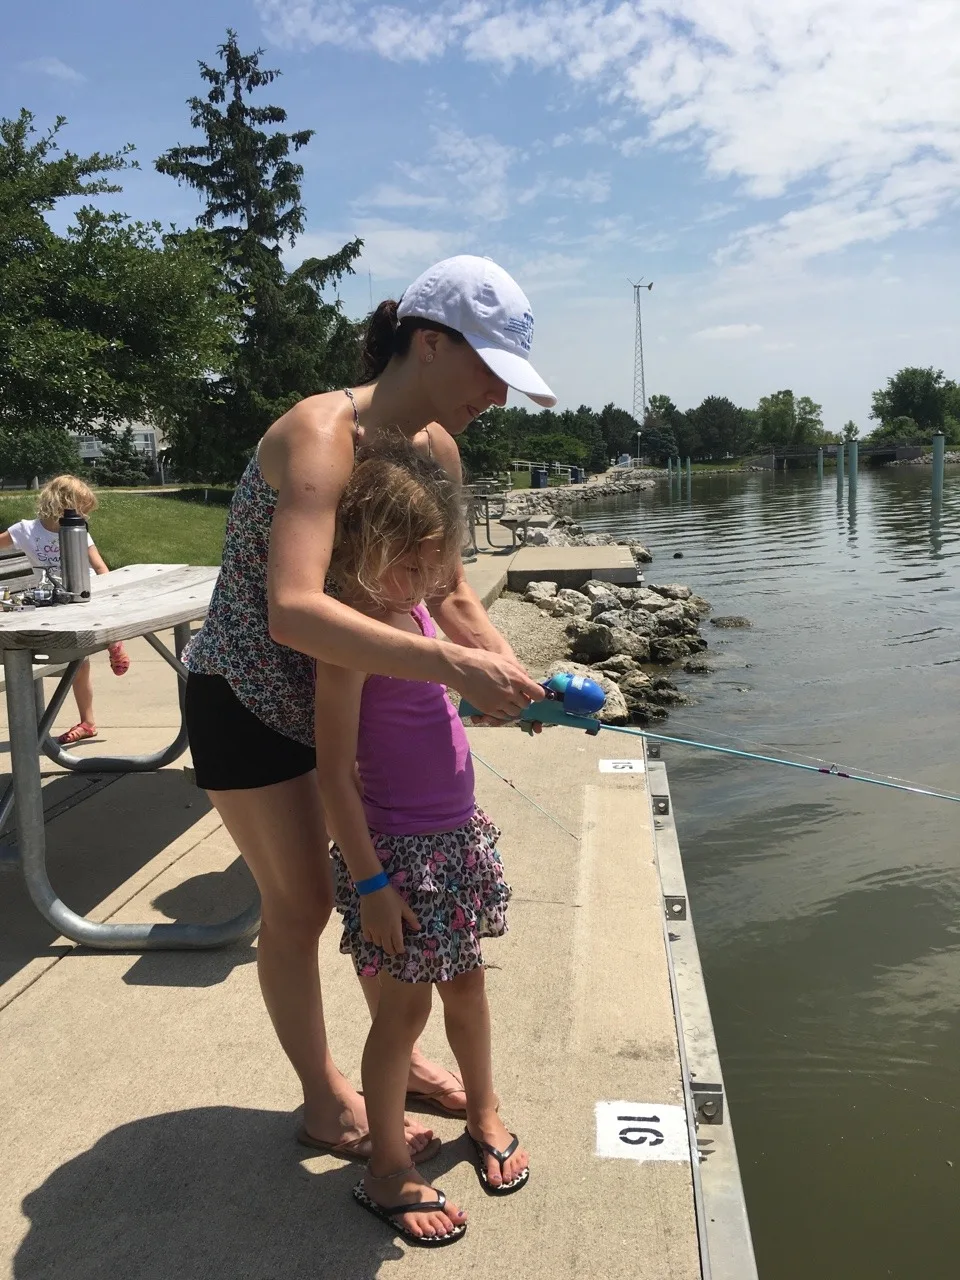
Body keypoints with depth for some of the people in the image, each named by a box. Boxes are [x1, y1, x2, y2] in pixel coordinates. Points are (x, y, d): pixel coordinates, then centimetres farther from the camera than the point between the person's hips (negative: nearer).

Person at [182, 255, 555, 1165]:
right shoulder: (321, 433, -30)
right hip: (248, 699, -7)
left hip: (342, 693, 7)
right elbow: (295, 612, -44)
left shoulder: (437, 449, -6)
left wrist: (509, 668, -17)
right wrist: (452, 667, -47)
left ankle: (395, 1057, 38)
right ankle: (324, 1103, 28)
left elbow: (450, 593, 1)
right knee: (301, 901, 5)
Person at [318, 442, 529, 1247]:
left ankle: (484, 1114, 42)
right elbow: (334, 774, -20)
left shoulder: (414, 611, 5)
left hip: (457, 835, 8)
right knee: (404, 1006, 6)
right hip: (396, 849, -8)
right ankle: (387, 1172, 26)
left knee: (466, 983, 21)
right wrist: (370, 883, -19)